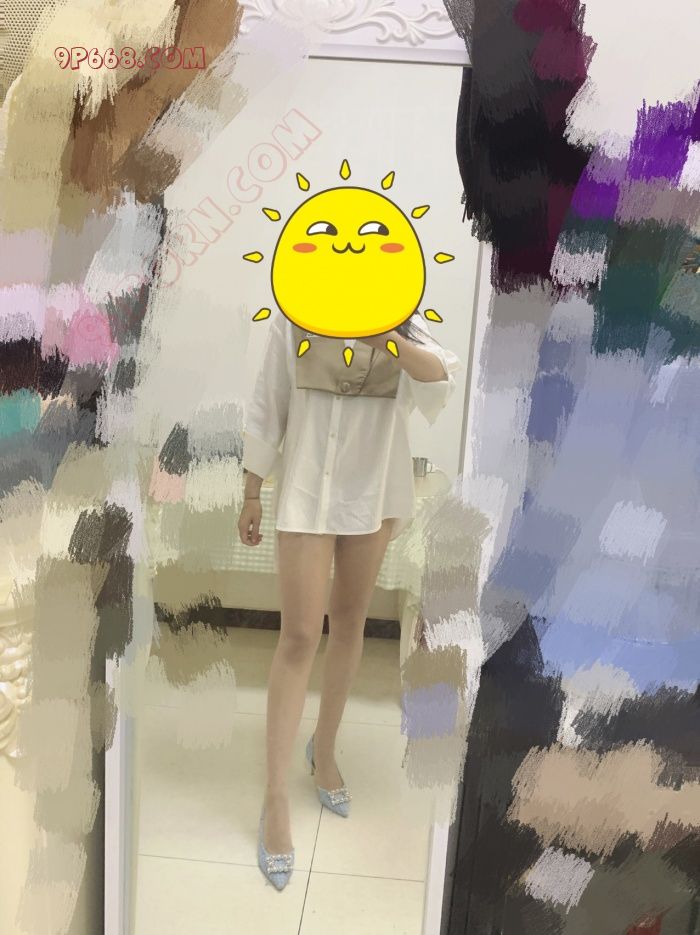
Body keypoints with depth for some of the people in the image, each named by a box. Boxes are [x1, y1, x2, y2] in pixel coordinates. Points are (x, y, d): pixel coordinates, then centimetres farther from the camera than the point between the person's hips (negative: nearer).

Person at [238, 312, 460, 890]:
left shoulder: (406, 325, 0)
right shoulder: (296, 317, -5)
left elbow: (443, 379, -19)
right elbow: (268, 407, -1)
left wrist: (385, 334, -34)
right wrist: (251, 494, 2)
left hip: (376, 489, 3)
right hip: (307, 490, -2)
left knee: (350, 622, 14)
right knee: (300, 637, -3)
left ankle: (325, 748, 36)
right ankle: (276, 799, 7)